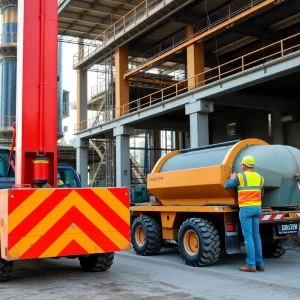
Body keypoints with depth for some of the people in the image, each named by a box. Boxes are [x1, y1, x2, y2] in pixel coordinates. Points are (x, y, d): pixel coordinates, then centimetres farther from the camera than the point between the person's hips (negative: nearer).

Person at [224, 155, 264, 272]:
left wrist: (232, 179, 19)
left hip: (246, 208, -6)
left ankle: (251, 265, -5)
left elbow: (226, 185, 2)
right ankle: (259, 263, 13)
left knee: (248, 236, -5)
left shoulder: (241, 176, -6)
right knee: (256, 236, 11)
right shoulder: (259, 177, 10)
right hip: (257, 208, 6)